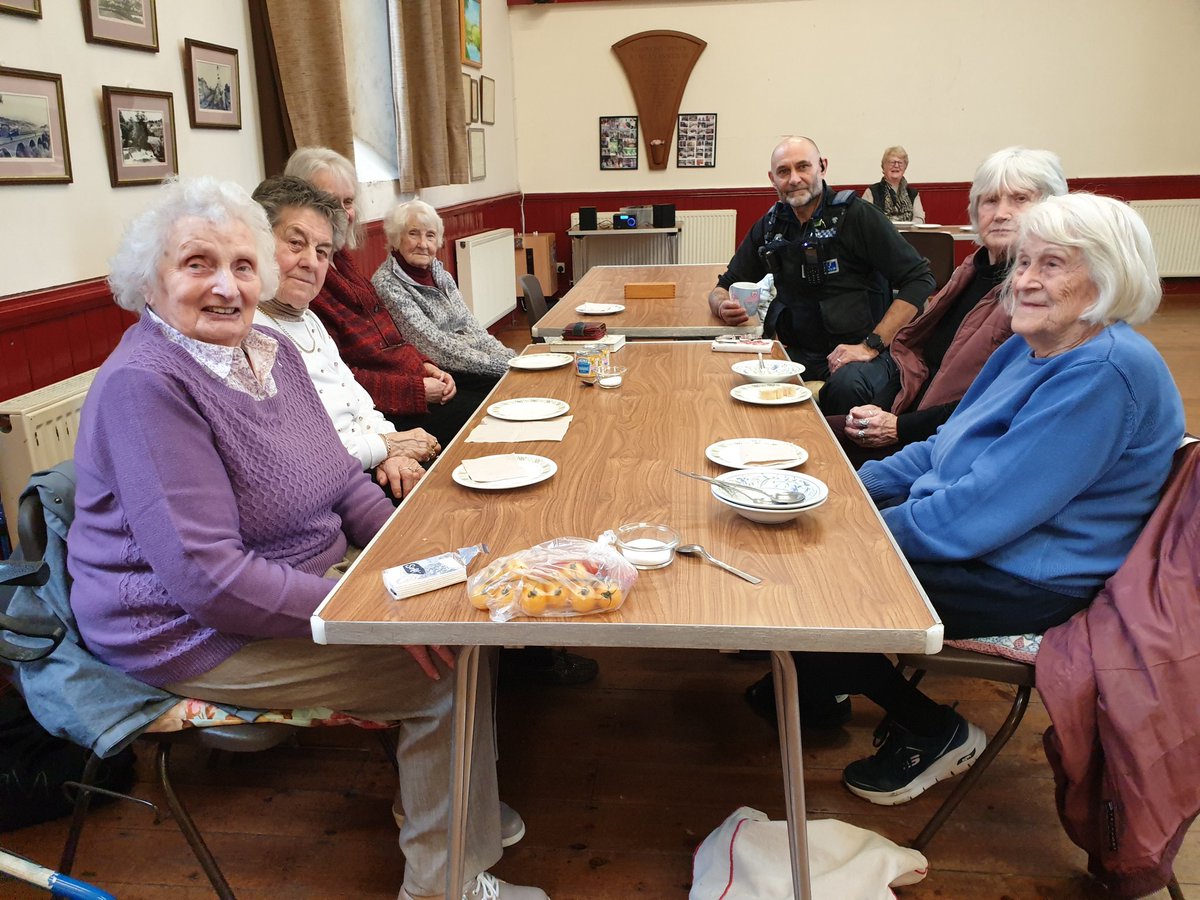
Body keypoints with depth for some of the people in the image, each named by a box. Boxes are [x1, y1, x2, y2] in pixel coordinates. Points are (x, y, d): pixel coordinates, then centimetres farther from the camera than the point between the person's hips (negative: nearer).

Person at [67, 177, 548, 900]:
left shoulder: (271, 350, 3)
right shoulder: (145, 384, -24)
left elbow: (342, 479, 11)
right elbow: (209, 577, -28)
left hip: (309, 574, 9)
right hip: (196, 633, -8)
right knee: (451, 669, -14)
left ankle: (454, 802, 23)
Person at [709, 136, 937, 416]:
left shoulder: (855, 215, -3)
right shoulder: (769, 227, 12)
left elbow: (919, 280, -8)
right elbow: (724, 287, 19)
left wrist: (871, 345, -17)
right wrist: (723, 307, -7)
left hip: (853, 351, -4)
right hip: (797, 351, 4)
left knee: (848, 384, -37)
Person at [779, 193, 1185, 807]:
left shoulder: (1106, 373, -24)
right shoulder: (1031, 348, 8)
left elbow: (982, 512, -28)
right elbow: (944, 450, 14)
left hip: (1026, 582, -9)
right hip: (963, 536, 10)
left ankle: (935, 735, 9)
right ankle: (818, 686, 23)